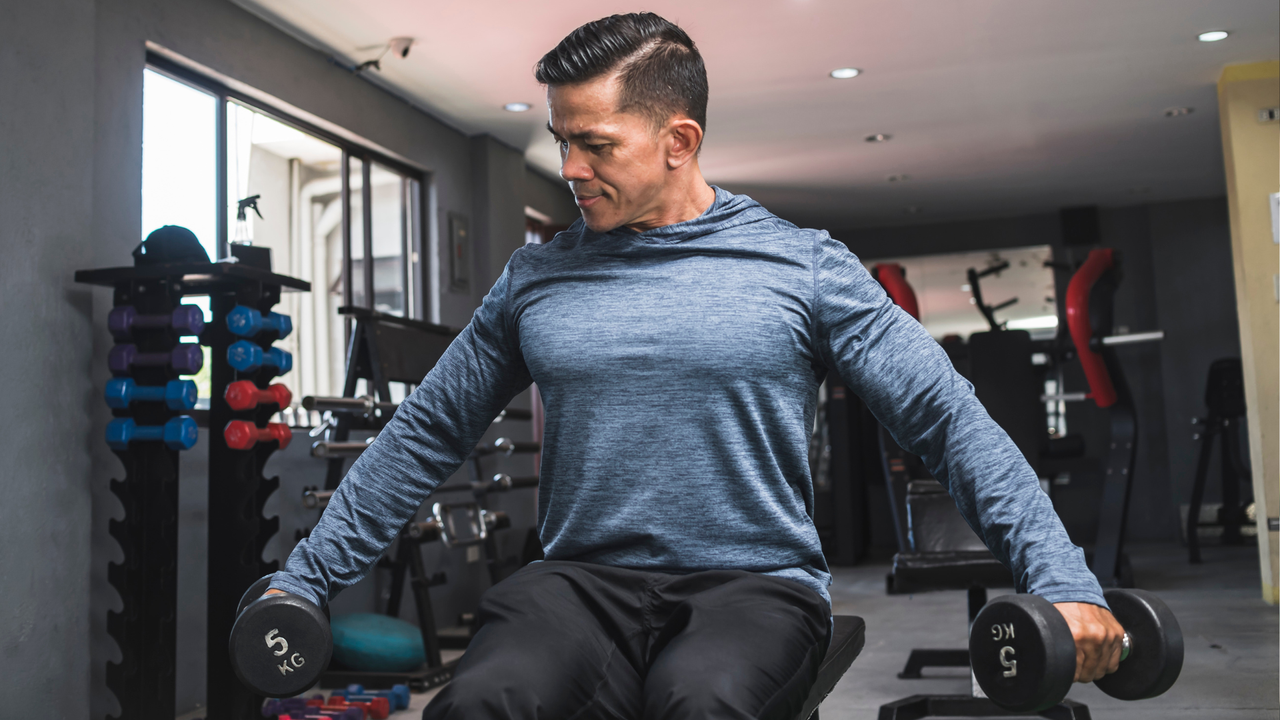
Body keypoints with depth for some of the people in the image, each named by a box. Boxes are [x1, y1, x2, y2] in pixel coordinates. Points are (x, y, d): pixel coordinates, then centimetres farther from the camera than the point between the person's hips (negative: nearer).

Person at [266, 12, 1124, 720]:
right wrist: (304, 580, 16)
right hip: (584, 582, 2)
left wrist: (1061, 580, -10)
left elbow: (950, 418, 1)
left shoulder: (804, 267, 3)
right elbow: (426, 434, 17)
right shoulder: (536, 278, 11)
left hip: (756, 586, -1)